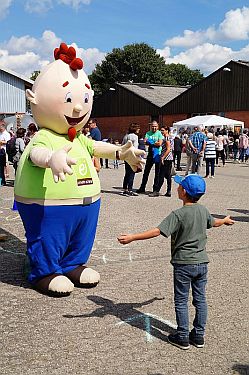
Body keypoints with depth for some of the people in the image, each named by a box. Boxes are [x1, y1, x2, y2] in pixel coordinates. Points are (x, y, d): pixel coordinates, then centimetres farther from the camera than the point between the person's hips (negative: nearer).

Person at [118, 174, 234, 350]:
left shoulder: (178, 214, -18)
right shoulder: (203, 210, 1)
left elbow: (157, 231, -26)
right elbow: (214, 222, 22)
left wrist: (133, 237, -25)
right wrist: (226, 220, 45)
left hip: (183, 264, -6)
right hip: (202, 262, 6)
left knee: (181, 301, 8)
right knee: (200, 299, 14)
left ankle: (183, 337, 15)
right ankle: (199, 335, 24)